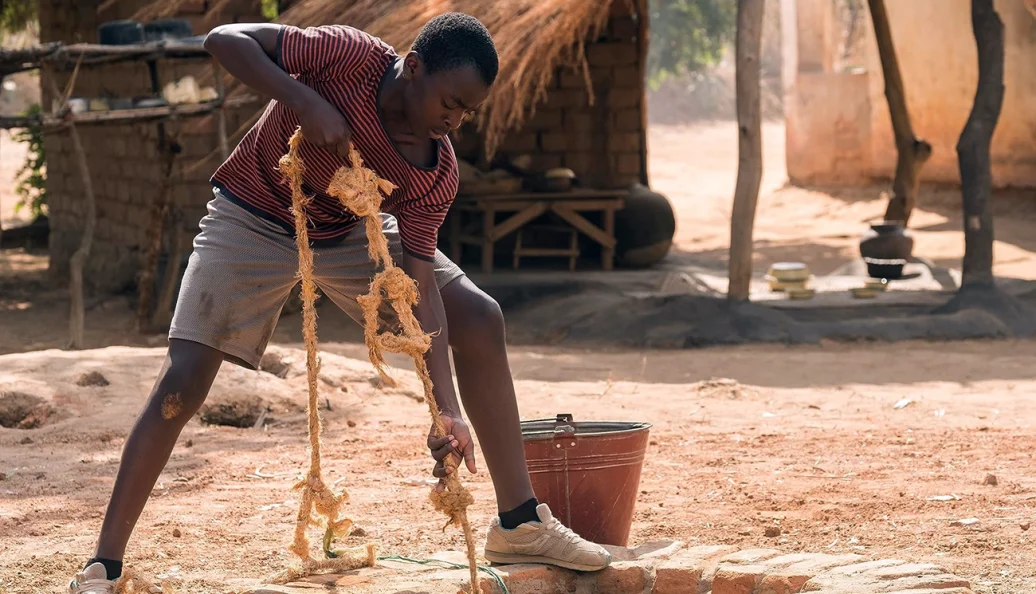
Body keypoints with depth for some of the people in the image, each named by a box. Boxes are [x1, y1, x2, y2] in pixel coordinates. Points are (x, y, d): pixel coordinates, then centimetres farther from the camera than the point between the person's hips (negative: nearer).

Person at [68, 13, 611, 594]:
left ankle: (520, 524, 1)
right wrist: (305, 102, -43)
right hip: (253, 222, -4)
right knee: (182, 385, -16)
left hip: (348, 233, 4)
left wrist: (448, 412, -30)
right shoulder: (348, 57, -31)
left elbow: (421, 287, -21)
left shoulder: (437, 173, -21)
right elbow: (226, 38, -31)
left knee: (480, 319, -7)